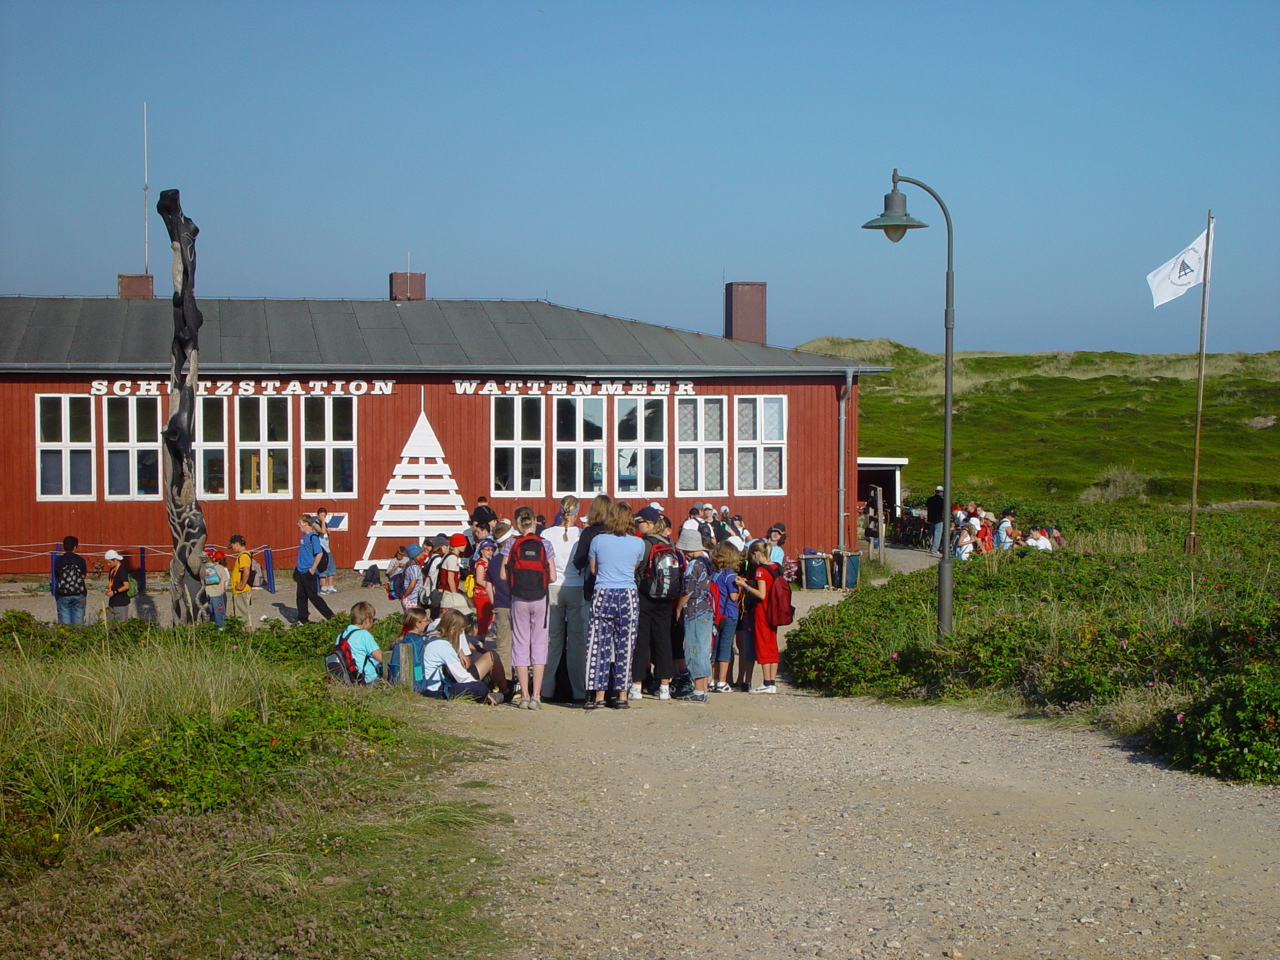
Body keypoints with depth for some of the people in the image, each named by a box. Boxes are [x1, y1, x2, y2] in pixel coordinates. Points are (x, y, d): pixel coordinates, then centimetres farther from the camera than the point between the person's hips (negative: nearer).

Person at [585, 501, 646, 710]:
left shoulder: (598, 540, 1)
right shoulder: (638, 543, 2)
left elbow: (593, 569, 12)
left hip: (603, 596, -1)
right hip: (628, 597, 1)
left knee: (599, 645, 3)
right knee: (624, 646, 5)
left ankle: (599, 694, 2)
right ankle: (621, 695, 7)